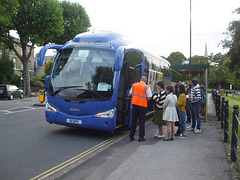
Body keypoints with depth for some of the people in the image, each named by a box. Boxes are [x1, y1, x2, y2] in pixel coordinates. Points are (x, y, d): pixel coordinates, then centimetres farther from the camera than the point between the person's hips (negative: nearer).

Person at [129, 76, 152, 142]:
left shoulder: (134, 85, 6)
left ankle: (131, 136, 14)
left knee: (133, 121, 11)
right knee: (142, 121, 4)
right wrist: (151, 95, 13)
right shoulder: (147, 87, -6)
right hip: (142, 105, -4)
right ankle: (141, 137, 6)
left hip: (135, 104, 4)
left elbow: (130, 94, 10)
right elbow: (148, 98, -8)